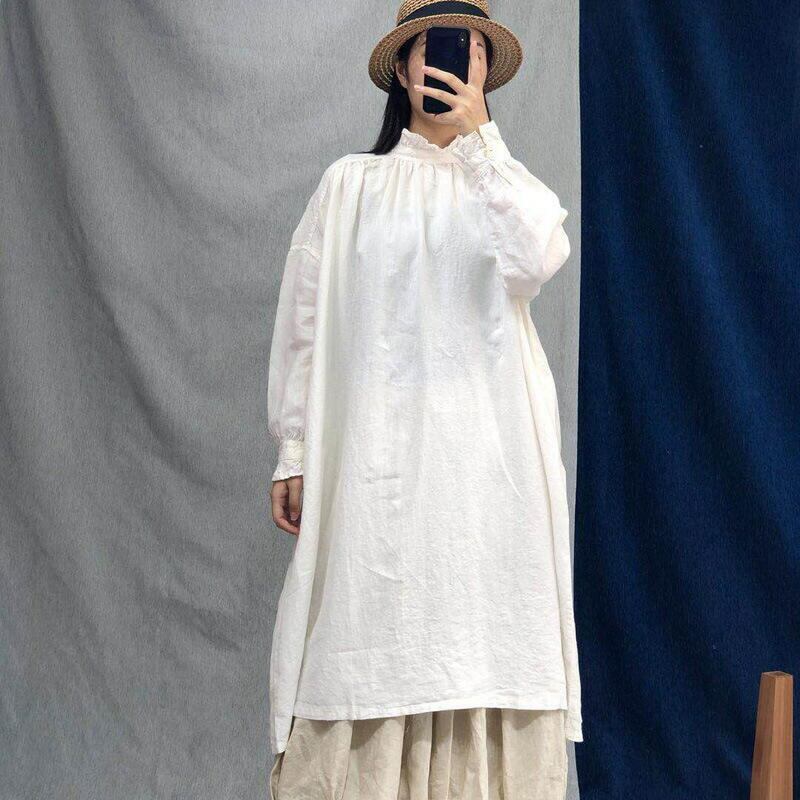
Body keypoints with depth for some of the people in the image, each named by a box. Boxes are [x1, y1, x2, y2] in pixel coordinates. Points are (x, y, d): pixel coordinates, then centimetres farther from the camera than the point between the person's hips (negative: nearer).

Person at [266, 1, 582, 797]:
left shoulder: (506, 183, 15)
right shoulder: (351, 183, 11)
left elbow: (538, 259, -9)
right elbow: (303, 319, 7)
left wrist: (479, 138, -10)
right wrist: (293, 451, 1)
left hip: (488, 453, 1)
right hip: (378, 455, -1)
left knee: (483, 642, -4)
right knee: (369, 645, -6)